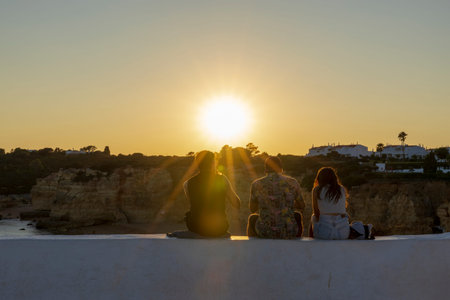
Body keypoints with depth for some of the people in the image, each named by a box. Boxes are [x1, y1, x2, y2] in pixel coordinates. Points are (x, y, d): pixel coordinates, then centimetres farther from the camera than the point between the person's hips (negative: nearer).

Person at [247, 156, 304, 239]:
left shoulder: (256, 184, -1)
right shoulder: (292, 183, 0)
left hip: (265, 232, 0)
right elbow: (302, 206, 15)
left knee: (252, 218, 34)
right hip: (289, 232, 0)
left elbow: (252, 209, 13)